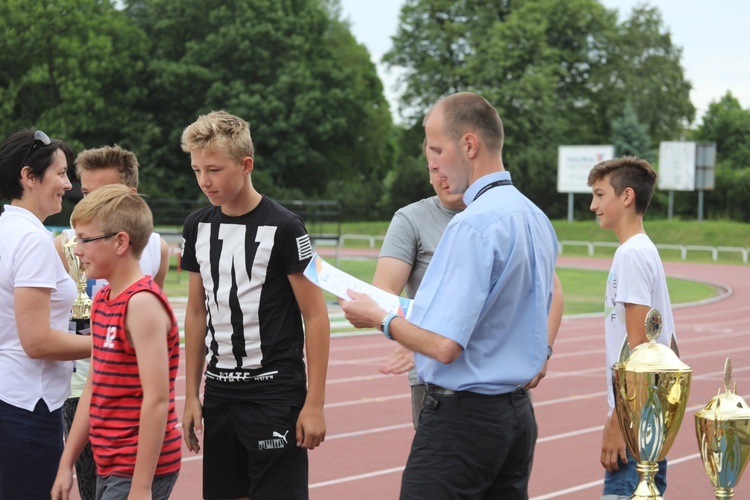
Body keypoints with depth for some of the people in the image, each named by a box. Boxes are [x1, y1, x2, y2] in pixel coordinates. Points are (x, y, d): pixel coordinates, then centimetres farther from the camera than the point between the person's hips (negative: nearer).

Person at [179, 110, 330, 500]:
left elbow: (316, 316, -9)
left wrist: (314, 403, -12)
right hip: (220, 392, 6)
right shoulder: (198, 226, 7)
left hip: (275, 393, -6)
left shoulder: (283, 227, -10)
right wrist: (191, 395, 11)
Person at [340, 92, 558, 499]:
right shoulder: (537, 219, 9)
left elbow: (444, 345, -22)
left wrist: (380, 320, -6)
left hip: (462, 415, -9)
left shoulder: (472, 225, -19)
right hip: (518, 411, 9)